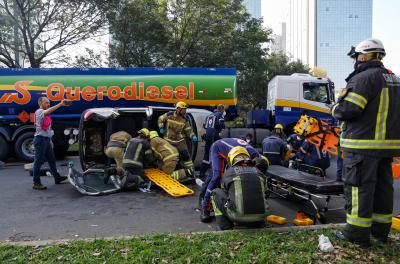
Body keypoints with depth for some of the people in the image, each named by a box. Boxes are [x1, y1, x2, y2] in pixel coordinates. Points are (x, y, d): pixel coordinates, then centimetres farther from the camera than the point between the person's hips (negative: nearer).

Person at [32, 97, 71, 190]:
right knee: (38, 161, -4)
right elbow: (49, 111, -33)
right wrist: (60, 104, -41)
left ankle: (57, 177, 26)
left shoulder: (46, 114, 19)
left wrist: (50, 140, 20)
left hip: (46, 140, 9)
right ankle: (36, 183, 2)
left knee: (52, 159, 15)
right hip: (40, 139, -9)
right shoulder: (39, 111, -9)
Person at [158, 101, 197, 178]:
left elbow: (188, 130, -1)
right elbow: (160, 119, 8)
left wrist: (192, 136, -18)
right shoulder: (169, 115, -9)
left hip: (180, 141, 0)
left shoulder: (184, 119, -7)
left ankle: (190, 171, 1)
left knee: (185, 155, -8)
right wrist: (161, 128, -2)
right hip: (168, 140, 0)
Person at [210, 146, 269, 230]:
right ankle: (259, 224, 18)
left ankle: (226, 227, 13)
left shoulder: (228, 172, 11)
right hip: (259, 218, 4)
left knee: (216, 192, 19)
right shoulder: (258, 172, 16)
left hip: (238, 217, -4)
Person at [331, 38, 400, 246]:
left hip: (363, 145, -9)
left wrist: (335, 109, 0)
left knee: (358, 186, -3)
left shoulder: (363, 78, -13)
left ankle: (357, 233, 3)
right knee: (383, 186, 15)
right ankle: (381, 229, 27)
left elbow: (347, 110, -20)